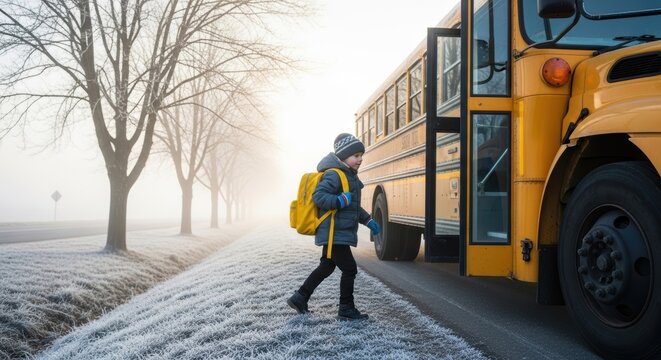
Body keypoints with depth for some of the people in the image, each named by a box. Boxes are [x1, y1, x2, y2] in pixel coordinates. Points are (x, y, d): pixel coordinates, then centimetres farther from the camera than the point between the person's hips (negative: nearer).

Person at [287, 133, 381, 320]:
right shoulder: (333, 175, -16)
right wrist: (340, 201, -33)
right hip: (334, 234, -10)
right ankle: (346, 310, 6)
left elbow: (354, 206, 24)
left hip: (336, 234, 10)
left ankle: (299, 298, 27)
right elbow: (318, 197, -24)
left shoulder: (350, 176, 16)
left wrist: (368, 221, 16)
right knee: (349, 269, -5)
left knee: (326, 267, 18)